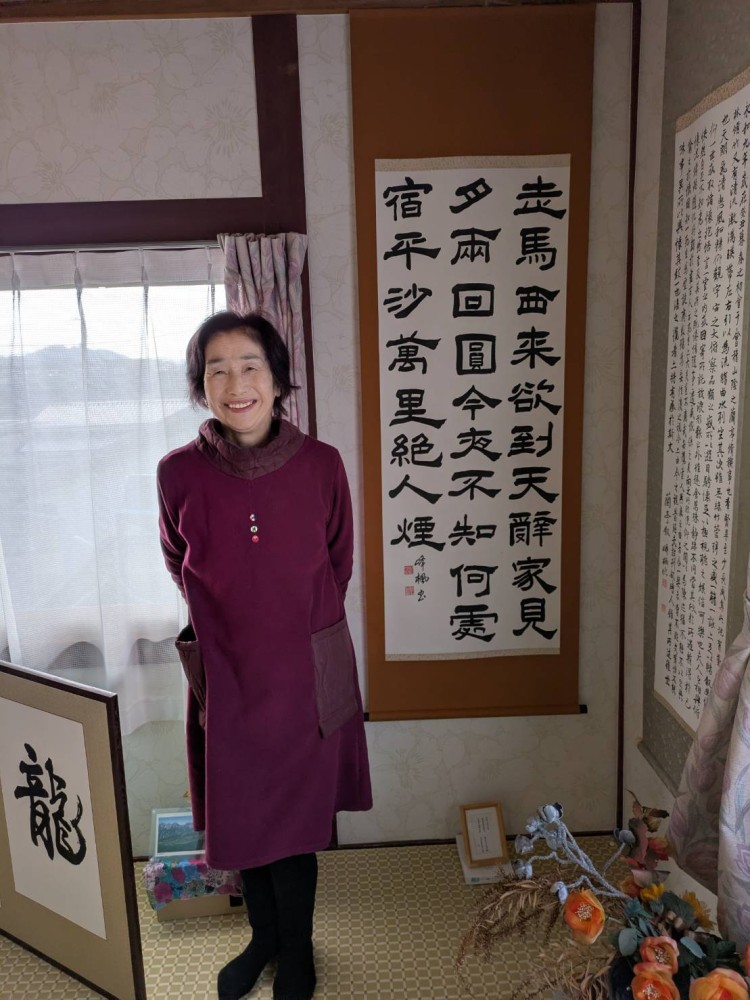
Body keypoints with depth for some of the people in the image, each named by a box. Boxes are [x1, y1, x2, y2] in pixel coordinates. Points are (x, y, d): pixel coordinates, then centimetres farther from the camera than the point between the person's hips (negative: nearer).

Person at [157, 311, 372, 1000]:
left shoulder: (321, 465, -12)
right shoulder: (179, 473, -11)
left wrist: (295, 618, 8)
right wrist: (233, 618, 9)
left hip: (307, 671, -1)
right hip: (226, 673, 1)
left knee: (296, 820, 14)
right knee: (240, 816, 18)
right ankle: (263, 936, 47)